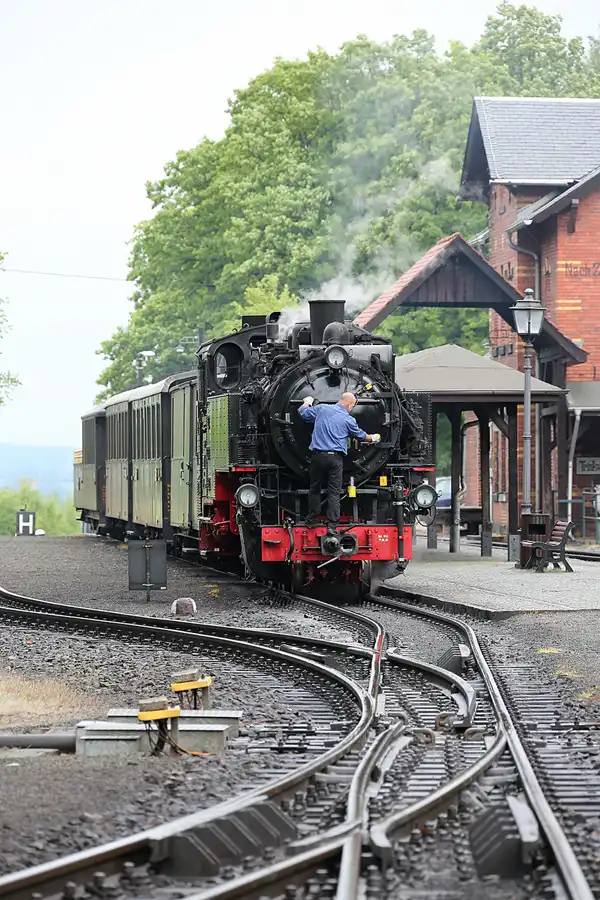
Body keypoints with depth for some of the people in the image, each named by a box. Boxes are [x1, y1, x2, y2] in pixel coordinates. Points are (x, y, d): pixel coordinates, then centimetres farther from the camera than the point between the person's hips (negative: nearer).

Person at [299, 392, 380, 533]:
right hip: (336, 458, -2)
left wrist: (308, 402, 39)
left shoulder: (322, 409, 4)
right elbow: (361, 435, 18)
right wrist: (373, 438, 39)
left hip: (318, 455, 2)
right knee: (334, 492, 1)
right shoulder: (348, 420, 1)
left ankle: (312, 520, 20)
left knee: (314, 489, 15)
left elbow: (303, 412, 18)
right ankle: (332, 526, -5)